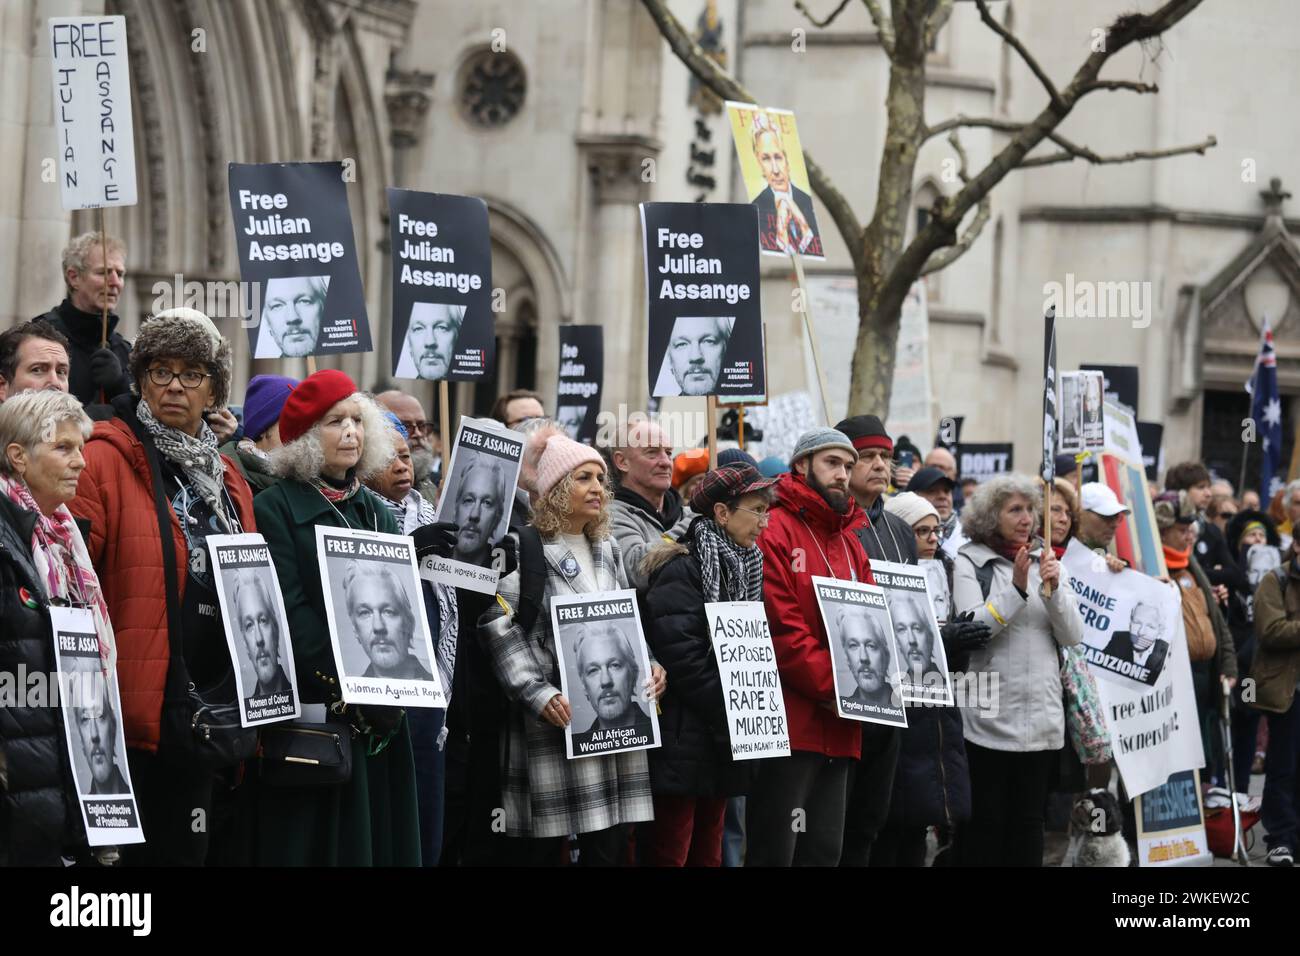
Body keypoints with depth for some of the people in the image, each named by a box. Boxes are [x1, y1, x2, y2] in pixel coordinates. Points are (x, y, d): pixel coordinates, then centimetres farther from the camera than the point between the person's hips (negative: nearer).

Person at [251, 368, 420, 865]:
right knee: (318, 844, -4)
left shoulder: (376, 513, 16)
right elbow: (291, 615, -12)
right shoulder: (275, 509, -4)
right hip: (311, 716, -6)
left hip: (378, 723, 6)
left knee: (383, 840, 6)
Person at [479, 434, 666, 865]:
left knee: (610, 846, 1)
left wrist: (649, 667, 6)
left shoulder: (609, 552, 18)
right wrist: (540, 695, -20)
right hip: (554, 718, -6)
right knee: (542, 848, -5)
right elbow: (500, 629, -12)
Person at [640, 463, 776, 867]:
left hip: (723, 743, 9)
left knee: (708, 852, 11)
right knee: (669, 852, -7)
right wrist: (733, 714, -16)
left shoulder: (744, 567, 15)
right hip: (684, 741, -9)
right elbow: (682, 658, -20)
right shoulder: (681, 571, -12)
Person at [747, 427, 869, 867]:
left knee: (825, 849, 11)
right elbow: (780, 629, -16)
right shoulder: (773, 532, -8)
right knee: (774, 852, -5)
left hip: (838, 730, 8)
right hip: (789, 722, -8)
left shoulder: (851, 542, 18)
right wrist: (833, 687, -17)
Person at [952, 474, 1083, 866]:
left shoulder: (1048, 562, 13)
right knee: (985, 821, -2)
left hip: (1042, 717, 4)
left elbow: (1073, 635, 6)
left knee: (1029, 820, 6)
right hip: (988, 718, -4)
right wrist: (1017, 589, -21)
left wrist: (1054, 588, -9)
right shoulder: (969, 562, 0)